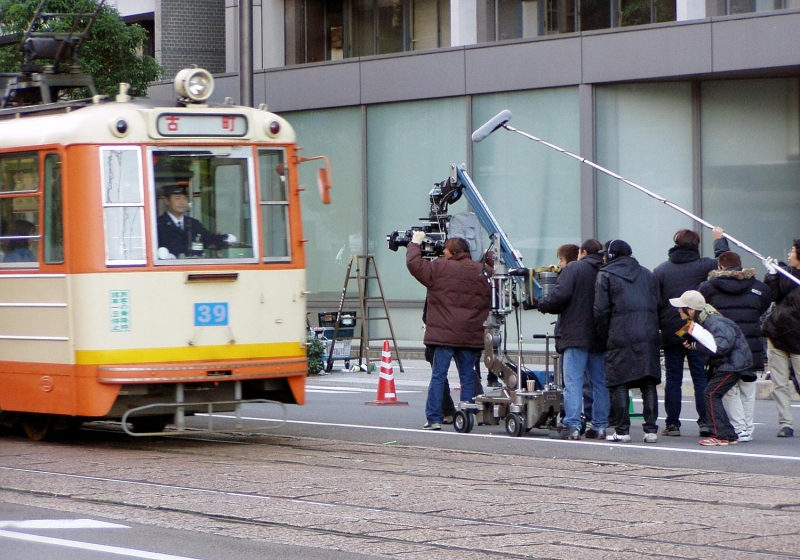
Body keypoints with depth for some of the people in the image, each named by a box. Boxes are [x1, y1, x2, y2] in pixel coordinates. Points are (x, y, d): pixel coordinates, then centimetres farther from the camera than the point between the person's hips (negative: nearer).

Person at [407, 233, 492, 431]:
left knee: (438, 376, 0)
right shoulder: (483, 272, 6)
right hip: (471, 337, 3)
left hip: (445, 335, -3)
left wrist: (415, 244, 13)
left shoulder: (440, 268, -4)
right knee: (467, 377, 8)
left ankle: (434, 419, -2)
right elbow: (490, 301, 15)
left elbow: (414, 264, 1)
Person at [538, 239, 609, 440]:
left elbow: (560, 295, -15)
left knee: (573, 382, -7)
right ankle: (600, 426, 11)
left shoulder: (573, 268, -4)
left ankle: (572, 426, -13)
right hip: (600, 337, 6)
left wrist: (542, 304, 1)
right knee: (600, 383, 10)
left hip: (576, 335, -6)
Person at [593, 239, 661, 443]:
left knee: (618, 384, 1)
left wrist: (604, 337, 5)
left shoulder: (606, 275, 3)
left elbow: (601, 310, -3)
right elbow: (656, 305, 17)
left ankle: (621, 430, -1)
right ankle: (651, 429, 2)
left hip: (620, 337, -4)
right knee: (648, 384, 5)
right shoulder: (646, 274, 19)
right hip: (648, 336, 4)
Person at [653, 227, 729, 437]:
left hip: (670, 333, 1)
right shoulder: (704, 266, -3)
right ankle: (705, 421, -2)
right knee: (701, 378, 3)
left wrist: (658, 327, 7)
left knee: (673, 379, 5)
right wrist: (719, 240, 28)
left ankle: (672, 424, 4)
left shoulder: (660, 270, 1)